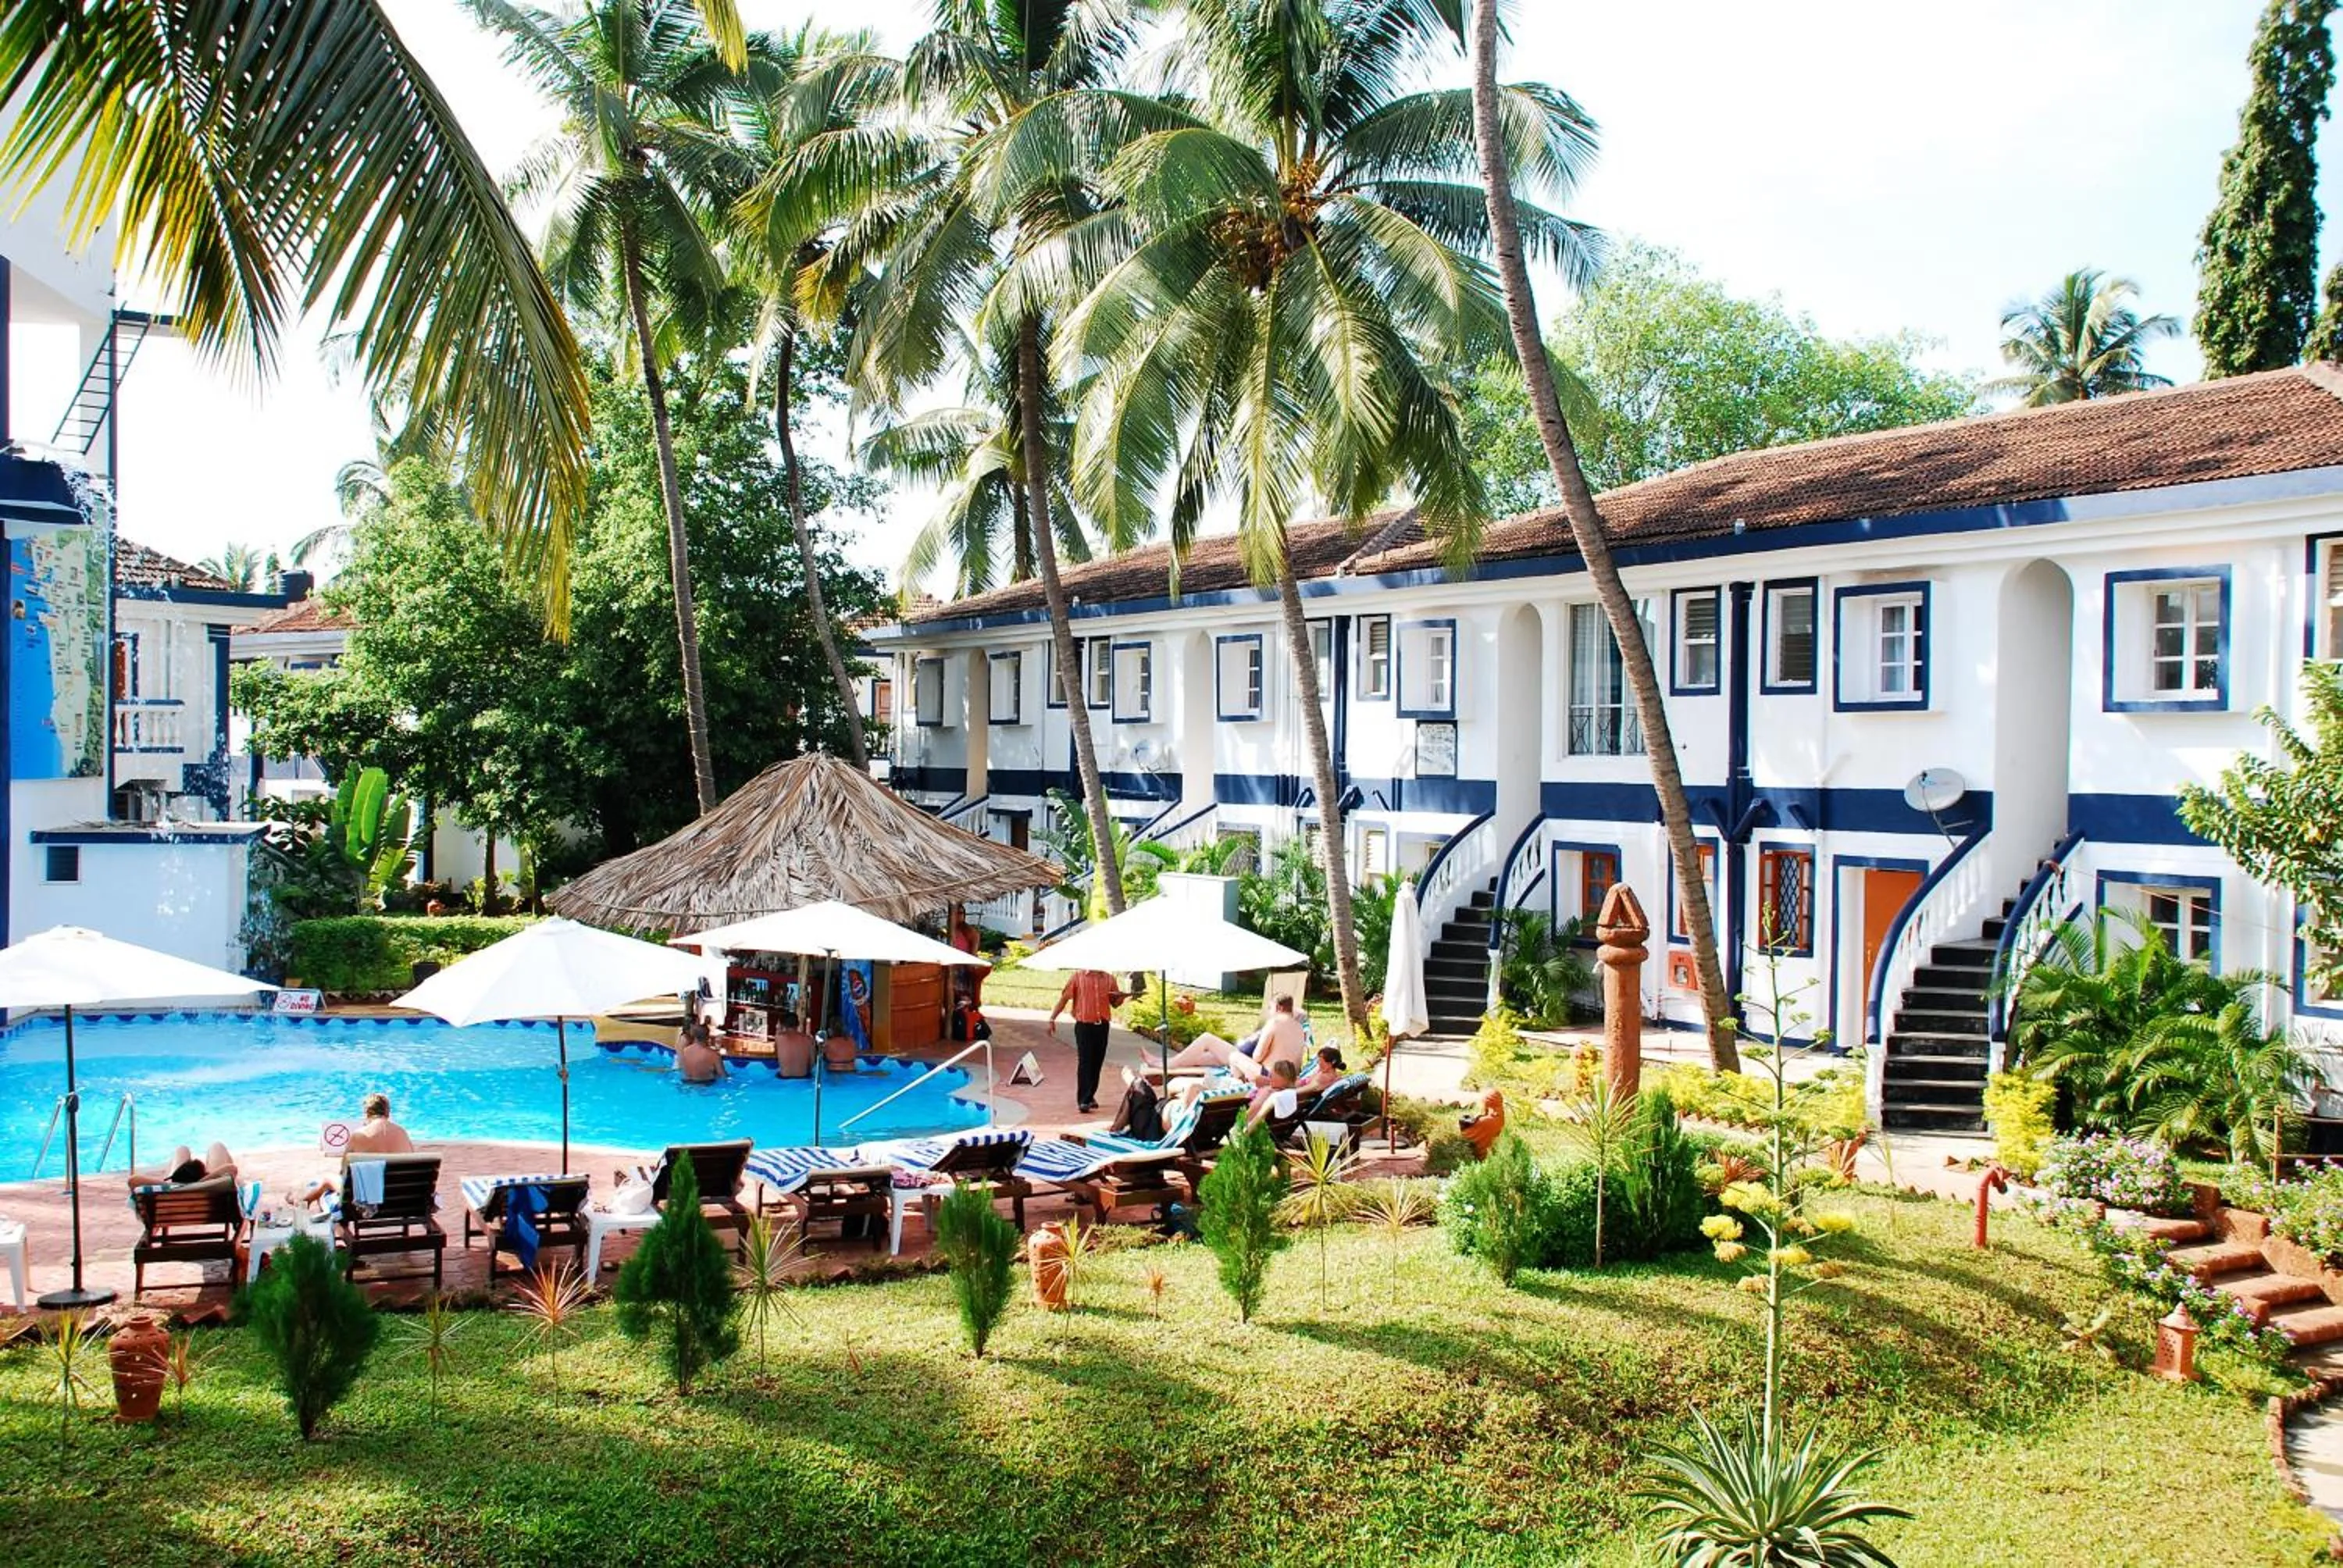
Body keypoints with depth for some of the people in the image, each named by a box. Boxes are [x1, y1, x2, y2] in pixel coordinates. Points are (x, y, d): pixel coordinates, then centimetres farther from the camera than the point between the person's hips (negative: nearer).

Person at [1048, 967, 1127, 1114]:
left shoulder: (1109, 979, 8)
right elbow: (1064, 998, 0)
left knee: (1097, 1063, 9)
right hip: (1084, 1025, -3)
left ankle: (1090, 1096, 23)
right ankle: (1083, 1101, -5)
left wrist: (1123, 996, -8)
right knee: (1085, 1063, -6)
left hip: (1102, 1026, 3)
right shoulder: (1078, 976, 0)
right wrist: (1052, 1019, -6)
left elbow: (1115, 1003, 15)